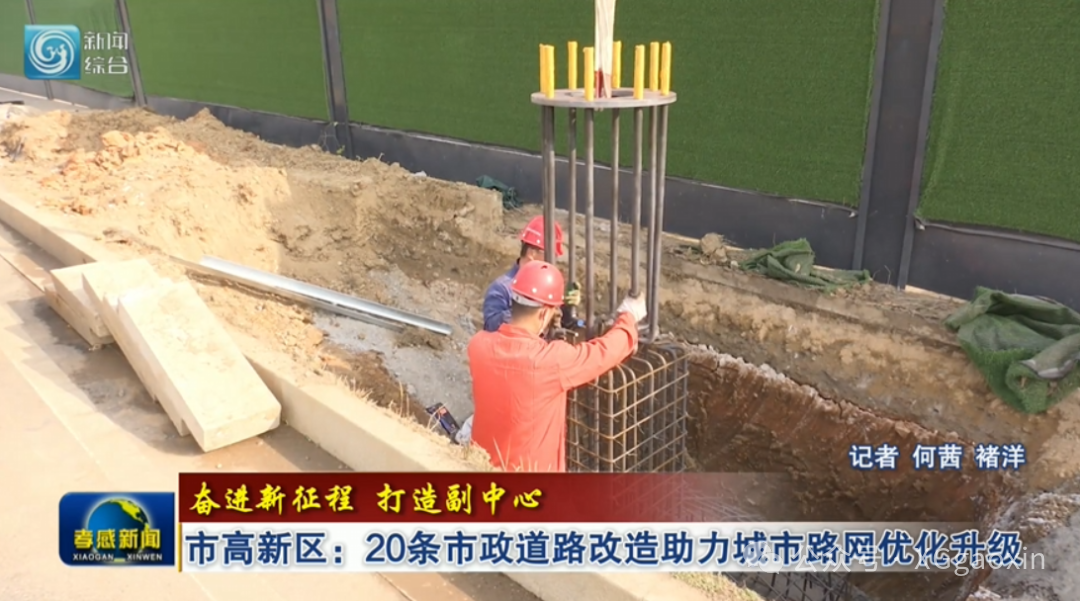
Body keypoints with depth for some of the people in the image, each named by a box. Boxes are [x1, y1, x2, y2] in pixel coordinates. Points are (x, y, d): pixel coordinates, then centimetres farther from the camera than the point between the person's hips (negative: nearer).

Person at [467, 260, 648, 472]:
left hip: (484, 467, 5)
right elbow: (604, 352, -14)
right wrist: (629, 317, 3)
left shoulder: (479, 345, -13)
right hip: (532, 470, -5)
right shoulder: (550, 360, -29)